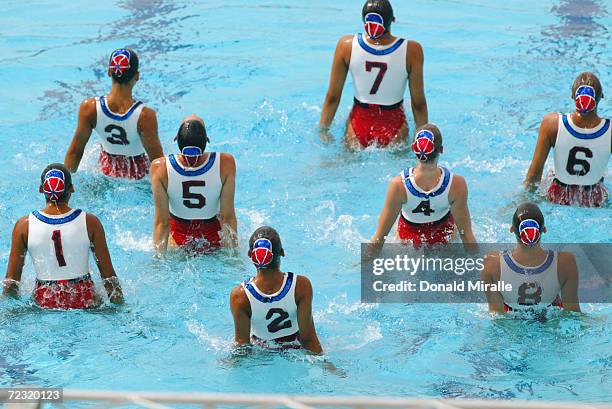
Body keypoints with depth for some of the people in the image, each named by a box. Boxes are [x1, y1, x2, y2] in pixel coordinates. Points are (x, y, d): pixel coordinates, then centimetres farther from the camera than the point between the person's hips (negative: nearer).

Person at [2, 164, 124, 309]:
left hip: (45, 303, 1)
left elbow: (11, 280, -1)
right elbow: (108, 275, -2)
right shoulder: (90, 223, -7)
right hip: (84, 301, 0)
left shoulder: (24, 226, -5)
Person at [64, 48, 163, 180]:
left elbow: (75, 151, -12)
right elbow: (157, 159, -25)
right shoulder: (145, 116, -34)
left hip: (107, 169, 3)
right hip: (138, 172, -3)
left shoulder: (89, 108, -25)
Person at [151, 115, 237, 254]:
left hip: (178, 239, 1)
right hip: (214, 238, -1)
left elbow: (162, 222, -17)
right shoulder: (225, 163, -26)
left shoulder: (160, 168, -25)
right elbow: (228, 218, -18)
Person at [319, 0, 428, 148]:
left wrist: (323, 130, 10)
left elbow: (332, 97, -3)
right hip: (394, 125, -2)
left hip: (359, 124, 2)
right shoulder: (412, 50, -16)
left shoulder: (346, 46, -12)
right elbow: (418, 104, -8)